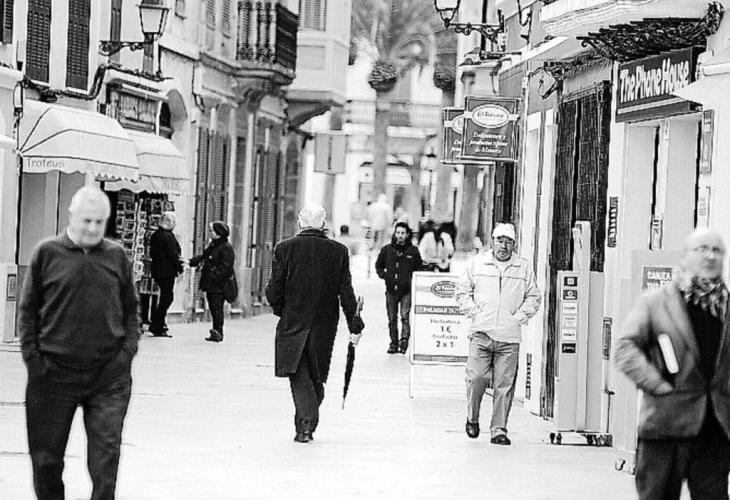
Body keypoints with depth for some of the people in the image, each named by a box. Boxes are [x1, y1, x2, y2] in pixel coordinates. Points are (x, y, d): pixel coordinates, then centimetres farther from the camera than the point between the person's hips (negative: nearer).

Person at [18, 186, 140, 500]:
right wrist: (33, 356, -3)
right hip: (54, 374, -1)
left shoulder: (116, 256, 7)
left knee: (106, 456, -5)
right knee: (46, 456, 7)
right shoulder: (47, 253, 1)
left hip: (109, 376, 1)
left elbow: (131, 309, 14)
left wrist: (128, 350, 1)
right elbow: (27, 309, 4)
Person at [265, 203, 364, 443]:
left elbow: (274, 290, -5)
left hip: (293, 323, -2)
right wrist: (354, 325, 3)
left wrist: (280, 310, 14)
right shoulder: (338, 251, -1)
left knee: (299, 375, -3)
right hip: (325, 326, 2)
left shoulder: (285, 249, -6)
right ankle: (306, 424, 22)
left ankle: (306, 423, -21)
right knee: (316, 376, 15)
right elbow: (346, 291, -2)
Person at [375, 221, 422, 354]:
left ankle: (404, 339, -11)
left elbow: (419, 268, 12)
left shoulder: (413, 251, 1)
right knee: (392, 319, 8)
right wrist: (384, 276, 3)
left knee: (405, 316, -15)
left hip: (407, 290, -2)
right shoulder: (387, 250, 4)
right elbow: (378, 265, 17)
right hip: (391, 289, 2)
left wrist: (412, 279, 0)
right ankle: (393, 343, 16)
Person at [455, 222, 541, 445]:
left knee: (504, 385, -2)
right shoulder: (476, 263, 8)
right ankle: (472, 418, 14)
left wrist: (518, 317, 0)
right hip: (481, 333, -1)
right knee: (477, 377, -10)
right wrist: (475, 313, 0)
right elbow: (462, 291, 12)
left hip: (509, 336, 1)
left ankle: (499, 429, 4)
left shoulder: (524, 268, 10)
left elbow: (533, 297, 13)